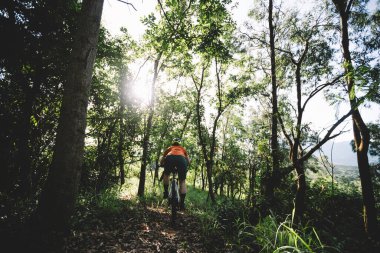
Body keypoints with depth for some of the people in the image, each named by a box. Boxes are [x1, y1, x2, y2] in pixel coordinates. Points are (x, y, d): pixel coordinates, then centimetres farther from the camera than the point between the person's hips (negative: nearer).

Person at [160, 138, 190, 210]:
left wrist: (163, 166, 60)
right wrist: (185, 167, 57)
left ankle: (166, 192, 24)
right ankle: (182, 203, 10)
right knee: (182, 182, 13)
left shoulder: (169, 148, 39)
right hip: (181, 159, 0)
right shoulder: (183, 149, 39)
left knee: (166, 175, 31)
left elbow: (162, 160, 41)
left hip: (169, 158, 0)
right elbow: (188, 161, 39)